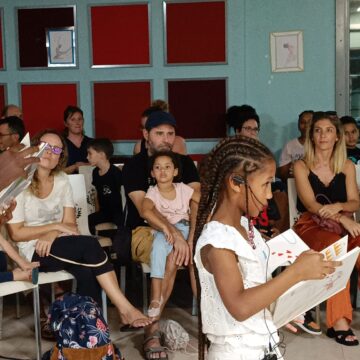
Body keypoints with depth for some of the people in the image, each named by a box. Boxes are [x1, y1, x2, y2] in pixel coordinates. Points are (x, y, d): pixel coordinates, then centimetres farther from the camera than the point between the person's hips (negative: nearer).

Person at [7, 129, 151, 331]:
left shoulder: (62, 180, 8)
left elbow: (70, 224, 5)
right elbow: (16, 233, -10)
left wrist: (52, 235, -16)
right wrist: (56, 226, -13)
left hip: (55, 245, 5)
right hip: (33, 251, -5)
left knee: (87, 272, -31)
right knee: (90, 245, -29)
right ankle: (125, 309, -25)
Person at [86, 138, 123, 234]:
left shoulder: (116, 173, -14)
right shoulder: (95, 172, 9)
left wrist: (123, 215, -19)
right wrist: (97, 213, 11)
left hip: (118, 213, -7)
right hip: (103, 212, 7)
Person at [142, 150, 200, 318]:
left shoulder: (183, 189, 5)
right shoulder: (152, 192, -2)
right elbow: (146, 211, -23)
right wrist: (164, 227, -36)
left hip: (185, 228, 2)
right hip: (164, 231, -2)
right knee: (159, 244, -35)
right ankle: (156, 297, -35)